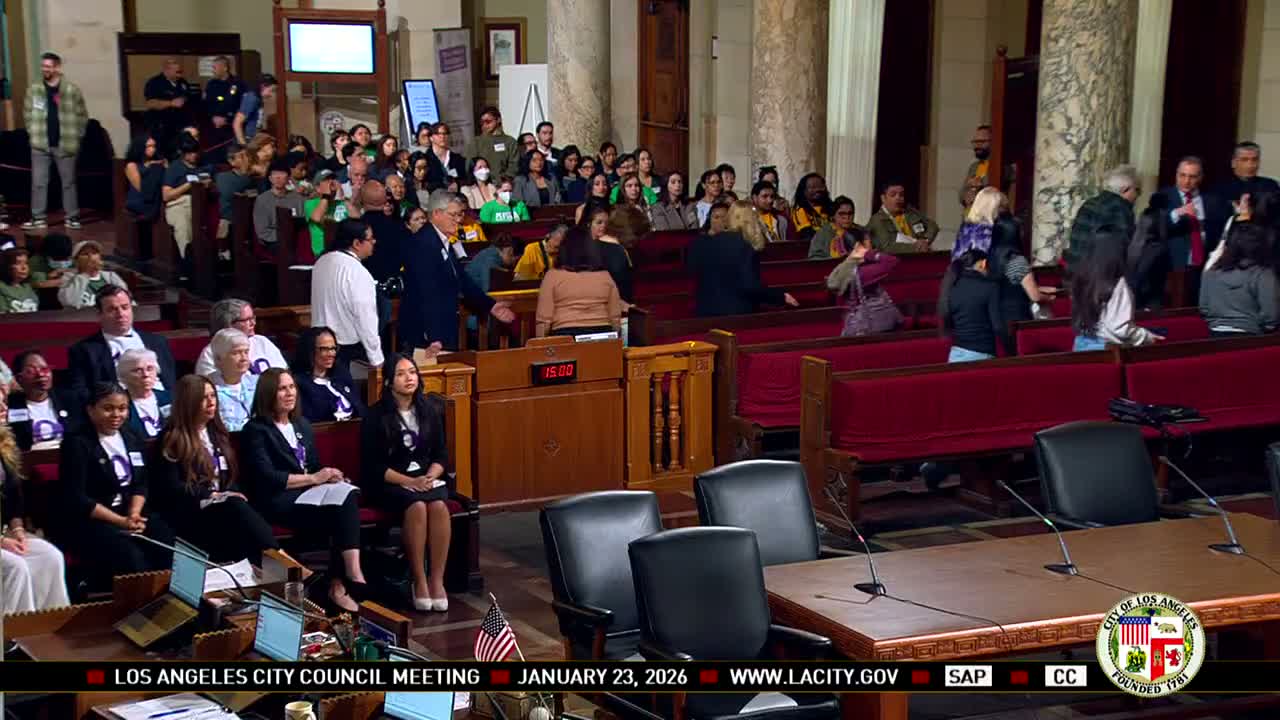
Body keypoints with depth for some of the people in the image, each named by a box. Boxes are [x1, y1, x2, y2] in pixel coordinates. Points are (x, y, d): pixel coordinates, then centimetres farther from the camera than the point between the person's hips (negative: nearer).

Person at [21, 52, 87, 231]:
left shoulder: (72, 90, -6)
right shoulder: (34, 90, 3)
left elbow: (82, 116, -1)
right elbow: (27, 113, 12)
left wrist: (75, 137, -3)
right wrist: (33, 133, 4)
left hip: (65, 145, -2)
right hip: (40, 144, 2)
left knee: (68, 182, 6)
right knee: (38, 182, 4)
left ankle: (72, 217, 14)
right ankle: (38, 218, 11)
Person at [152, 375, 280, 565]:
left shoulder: (217, 432, 22)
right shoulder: (172, 438, 1)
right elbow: (171, 487, -7)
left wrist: (231, 494, -1)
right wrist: (212, 495, -13)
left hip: (223, 506, 5)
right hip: (188, 511, -5)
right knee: (237, 507, -34)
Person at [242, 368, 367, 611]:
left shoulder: (302, 425, 23)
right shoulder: (256, 430, 1)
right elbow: (266, 477, -10)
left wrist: (329, 475, -2)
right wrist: (313, 479, -13)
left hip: (309, 494, 6)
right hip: (277, 501, -6)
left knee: (348, 495, -30)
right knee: (341, 510, -31)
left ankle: (339, 585, -34)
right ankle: (352, 575, -29)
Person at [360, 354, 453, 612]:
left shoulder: (428, 412, 11)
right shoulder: (375, 416, -2)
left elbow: (441, 454, 11)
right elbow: (372, 465, -7)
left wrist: (430, 476, -11)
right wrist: (409, 482, -17)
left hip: (427, 478, 3)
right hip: (388, 483, -3)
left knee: (438, 506, -31)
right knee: (417, 506, -34)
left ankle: (437, 579, -27)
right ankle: (419, 581, -27)